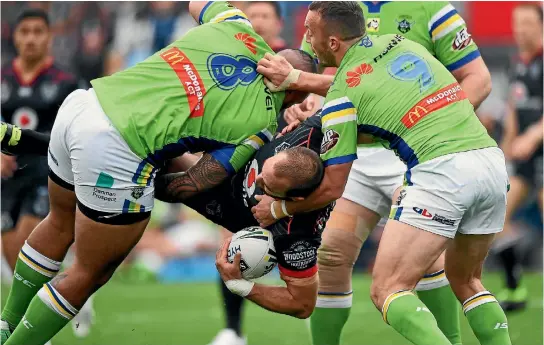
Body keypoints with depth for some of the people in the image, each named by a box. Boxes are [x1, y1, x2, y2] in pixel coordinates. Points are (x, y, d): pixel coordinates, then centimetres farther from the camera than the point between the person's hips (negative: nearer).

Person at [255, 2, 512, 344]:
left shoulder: (342, 97, 2)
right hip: (493, 161, 7)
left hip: (442, 171, -7)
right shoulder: (398, 43, 19)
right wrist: (294, 78, 32)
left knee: (388, 290, -4)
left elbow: (332, 186, 7)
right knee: (466, 280, 25)